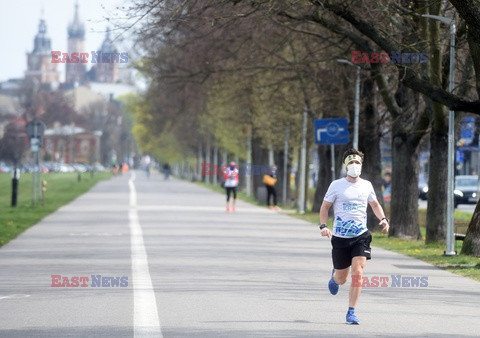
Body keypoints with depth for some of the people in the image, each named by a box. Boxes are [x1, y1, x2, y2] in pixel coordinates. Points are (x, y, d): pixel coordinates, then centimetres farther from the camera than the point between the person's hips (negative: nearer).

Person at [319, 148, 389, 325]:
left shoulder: (366, 185, 7)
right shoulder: (337, 185, -2)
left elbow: (375, 204, 21)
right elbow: (325, 206, 4)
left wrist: (383, 219, 3)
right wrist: (323, 226, -12)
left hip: (361, 236, 1)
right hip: (340, 237, -1)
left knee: (357, 272, -16)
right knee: (342, 279, 7)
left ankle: (351, 312, -8)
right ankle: (334, 276, 47)